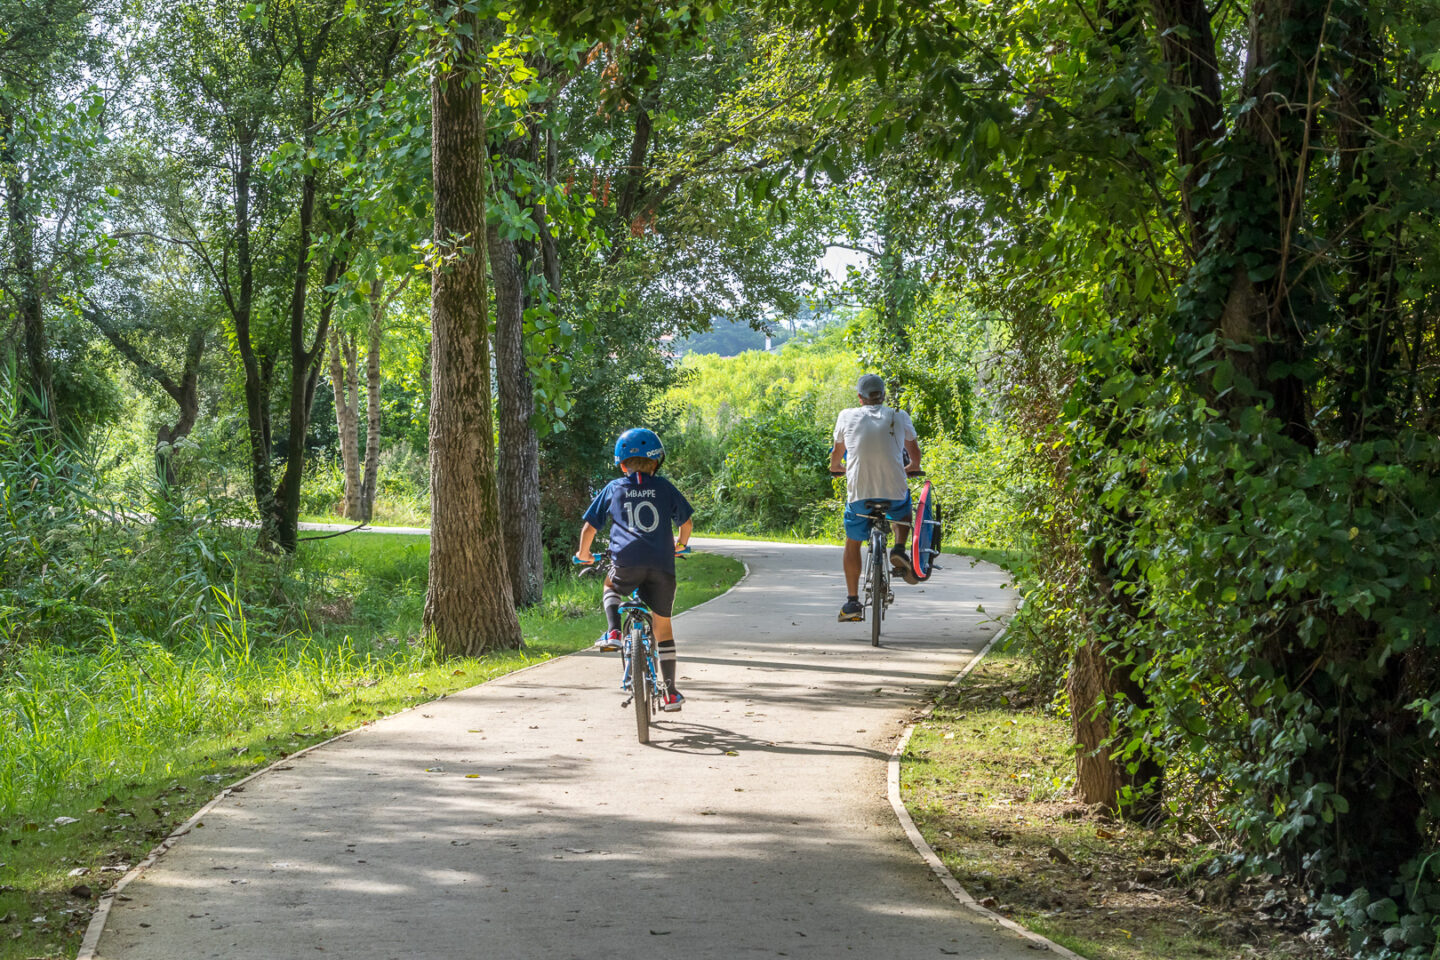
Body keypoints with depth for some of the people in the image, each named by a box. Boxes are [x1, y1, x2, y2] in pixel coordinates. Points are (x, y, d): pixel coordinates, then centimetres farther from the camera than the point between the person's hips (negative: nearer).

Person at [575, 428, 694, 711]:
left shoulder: (613, 489, 12)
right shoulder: (664, 487, 12)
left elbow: (589, 528, 14)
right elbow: (685, 521, 21)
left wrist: (584, 554, 33)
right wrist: (680, 544, 42)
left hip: (627, 564, -1)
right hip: (662, 566, 1)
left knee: (611, 587, 34)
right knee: (663, 626, 14)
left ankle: (613, 633, 6)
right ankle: (671, 693, 14)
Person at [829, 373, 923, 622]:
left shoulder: (847, 417, 3)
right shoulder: (900, 417, 4)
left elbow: (837, 451, 20)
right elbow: (914, 453, 19)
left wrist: (836, 466, 42)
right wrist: (912, 467, 42)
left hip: (859, 492, 0)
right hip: (895, 492, 1)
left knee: (852, 544, 18)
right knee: (903, 513, 35)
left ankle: (852, 602, 13)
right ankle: (899, 550, 9)